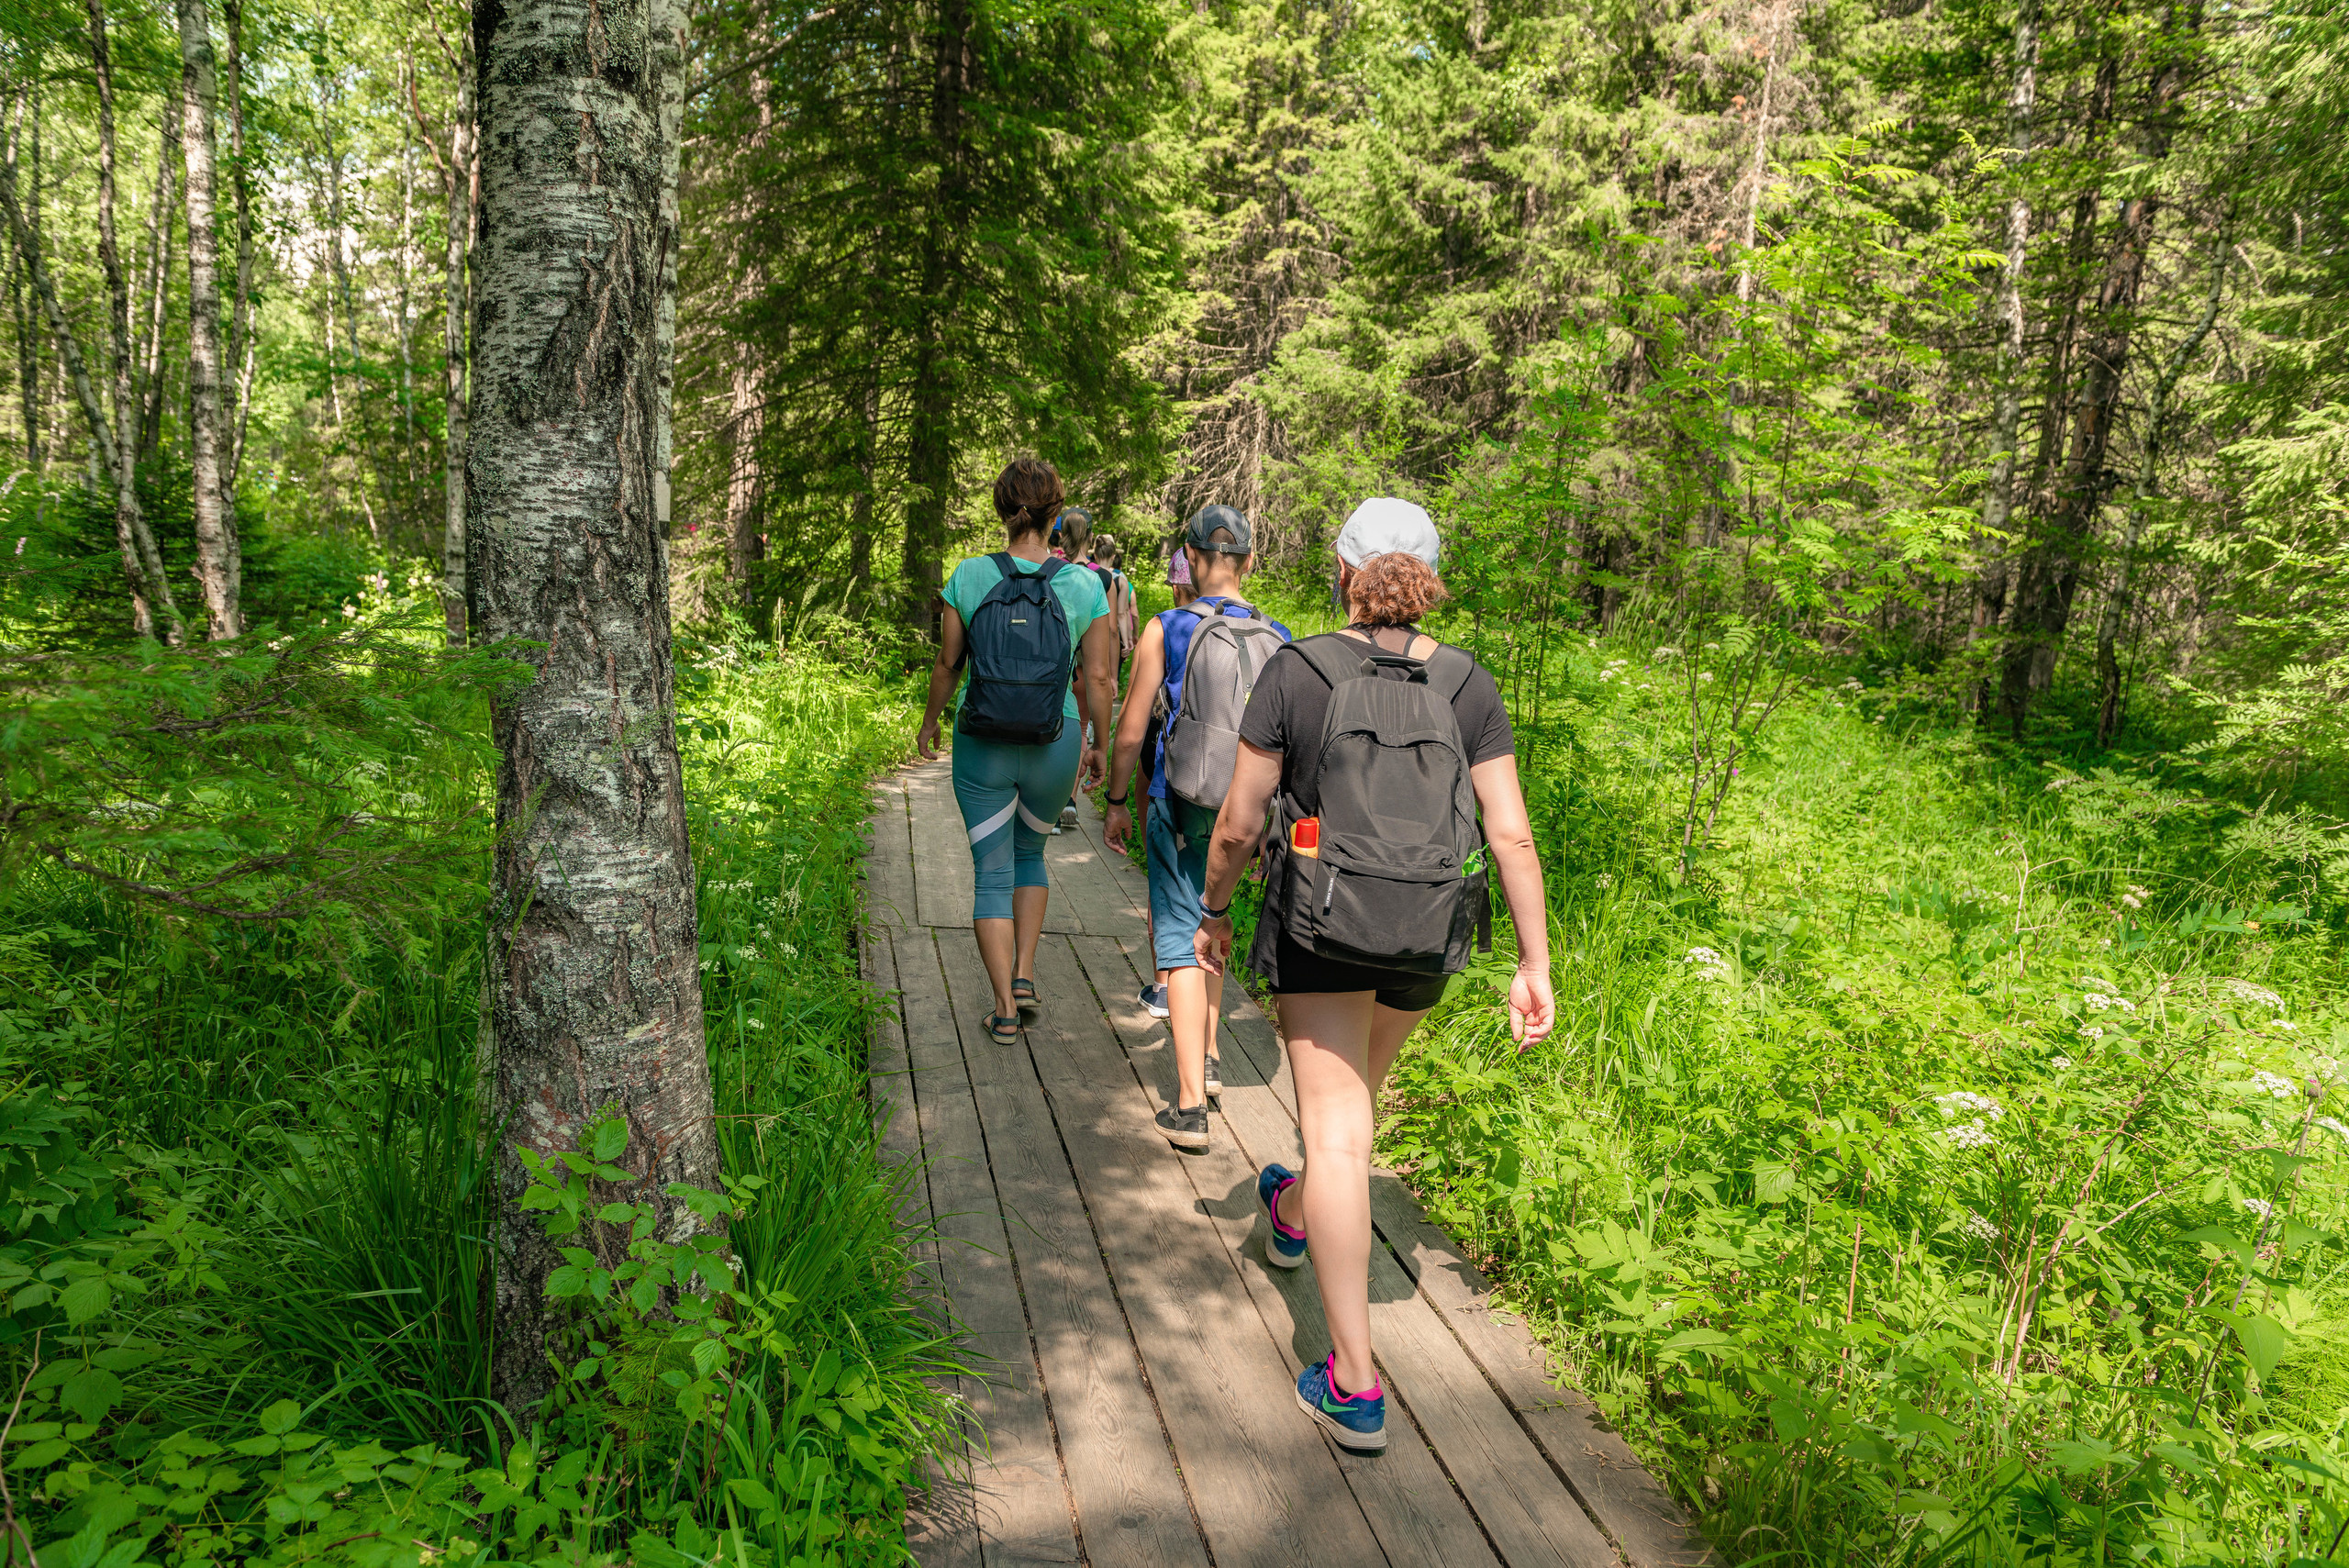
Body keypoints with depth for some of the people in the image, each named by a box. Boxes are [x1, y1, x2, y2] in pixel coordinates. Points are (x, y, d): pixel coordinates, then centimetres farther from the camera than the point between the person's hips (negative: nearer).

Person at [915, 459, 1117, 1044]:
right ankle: (1024, 974, 18)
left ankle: (1005, 1007, 9)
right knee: (1030, 852, 26)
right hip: (1055, 745, 1)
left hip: (981, 746, -1)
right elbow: (1099, 677, -3)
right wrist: (1099, 745, 11)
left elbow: (947, 663, -1)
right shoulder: (1084, 584, -7)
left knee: (992, 872, 9)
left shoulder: (969, 576, -7)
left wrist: (929, 721, 16)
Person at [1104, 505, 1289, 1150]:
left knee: (1181, 936, -1)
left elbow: (1131, 728, -6)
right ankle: (1207, 1057, 34)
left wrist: (1117, 801, 6)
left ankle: (1190, 1107, -5)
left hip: (1180, 801, -4)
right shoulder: (1276, 637, 0)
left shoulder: (1165, 630, -8)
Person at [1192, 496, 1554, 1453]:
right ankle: (1292, 1216, 56)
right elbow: (1512, 835, -7)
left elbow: (1238, 823, -8)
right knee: (1358, 1088, 27)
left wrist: (1212, 912, 9)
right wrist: (1534, 964, -1)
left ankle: (1353, 1388, 1)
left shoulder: (1294, 671, -10)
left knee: (1337, 1133, -1)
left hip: (1320, 927, -4)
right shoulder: (1468, 686, -3)